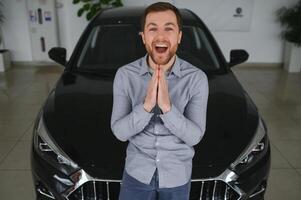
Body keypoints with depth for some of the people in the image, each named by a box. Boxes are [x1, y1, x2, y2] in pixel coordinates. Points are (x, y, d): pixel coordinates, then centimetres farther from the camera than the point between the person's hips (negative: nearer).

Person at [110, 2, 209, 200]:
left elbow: (194, 136, -16)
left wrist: (167, 106, -33)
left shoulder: (197, 78, -16)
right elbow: (120, 132, -15)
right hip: (137, 171, 0)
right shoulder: (125, 75, -13)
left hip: (177, 174, 0)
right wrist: (147, 105, -32)